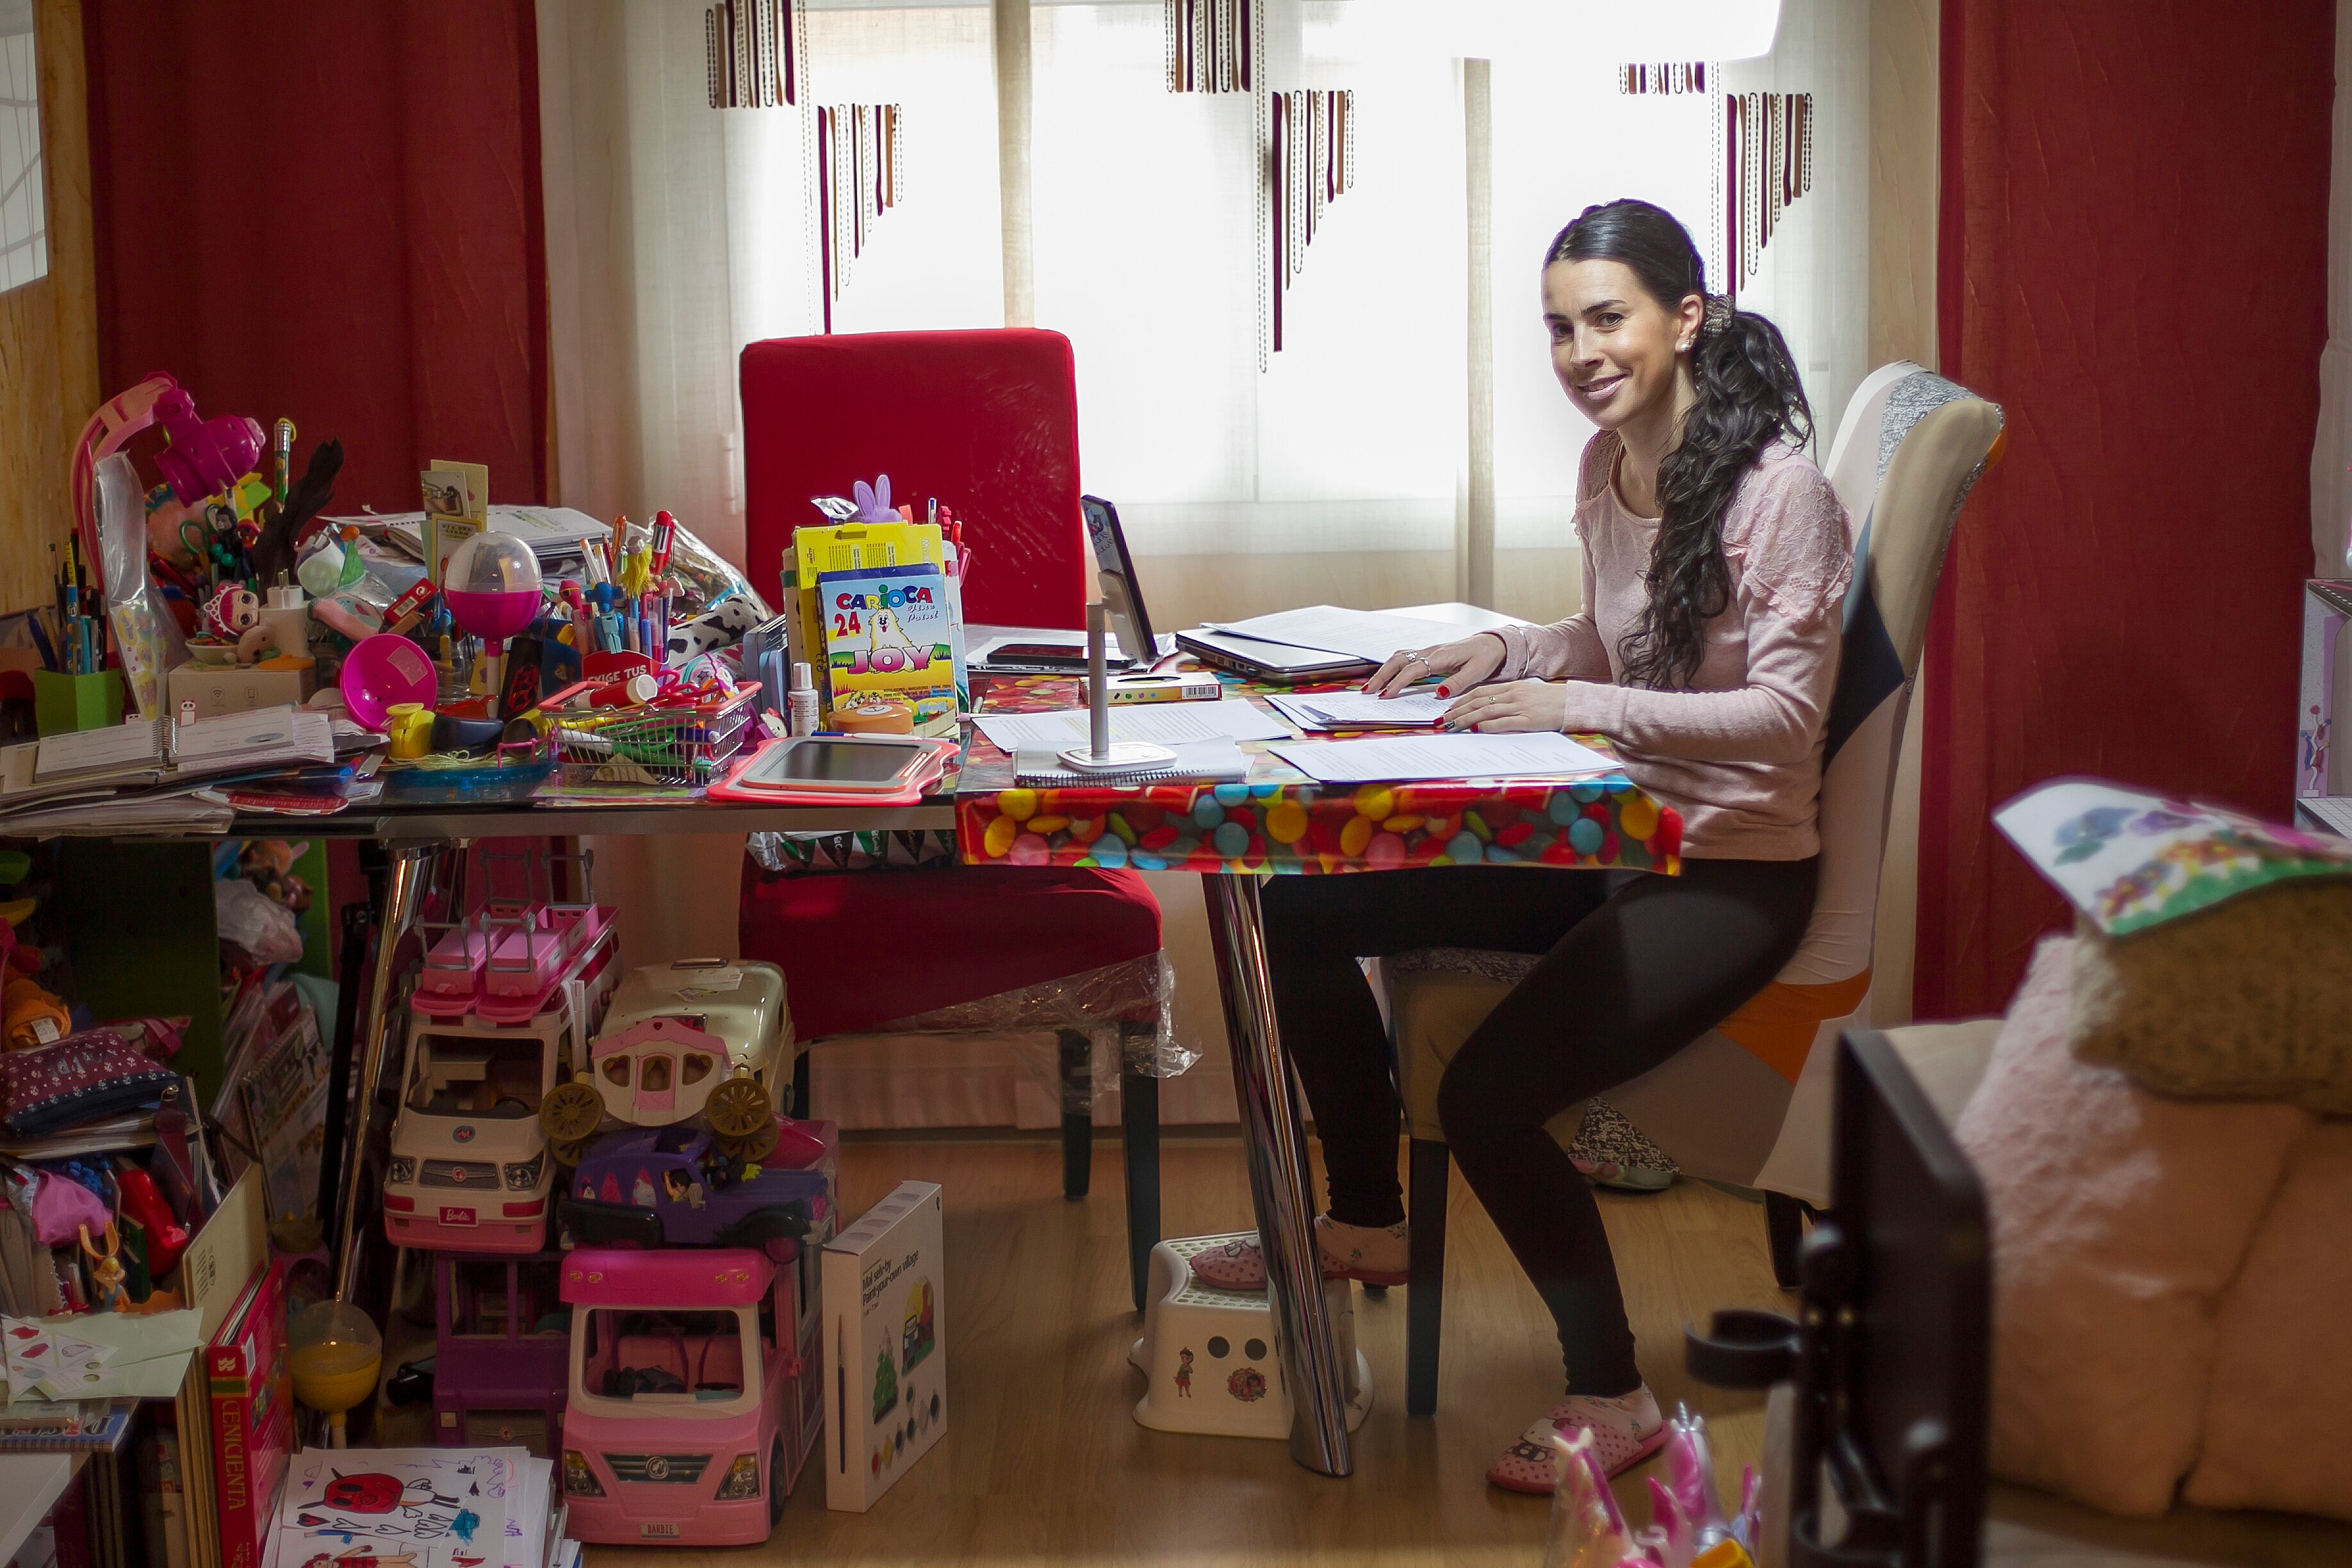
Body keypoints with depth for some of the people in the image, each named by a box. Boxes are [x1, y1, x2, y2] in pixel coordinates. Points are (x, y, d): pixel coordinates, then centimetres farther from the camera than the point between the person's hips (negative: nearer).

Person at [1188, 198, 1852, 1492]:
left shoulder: (1779, 492, -19)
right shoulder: (1606, 463, 5)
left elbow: (1785, 711, -23)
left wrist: (1574, 706, -28)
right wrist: (1501, 653, 0)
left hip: (1732, 872, -8)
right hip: (1608, 840, 9)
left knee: (1488, 1091, -25)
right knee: (1302, 909, 3)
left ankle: (1611, 1397, -2)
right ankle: (1365, 1222, 22)